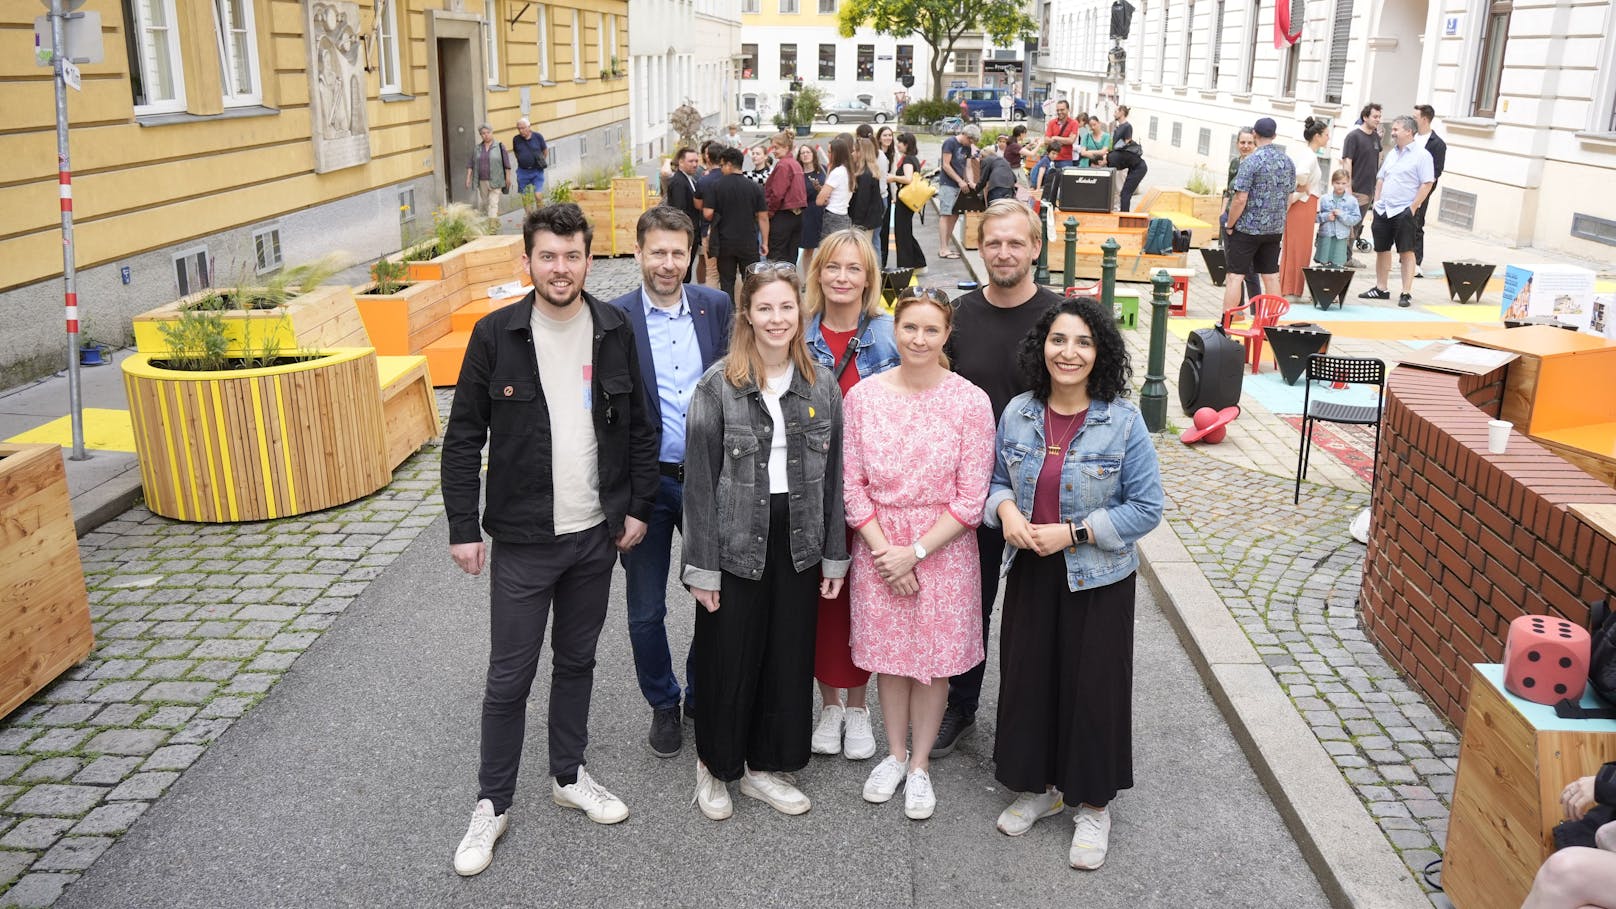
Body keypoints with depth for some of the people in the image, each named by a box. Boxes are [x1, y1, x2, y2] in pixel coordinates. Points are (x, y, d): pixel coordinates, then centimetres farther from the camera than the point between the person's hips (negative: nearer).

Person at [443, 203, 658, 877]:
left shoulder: (614, 330, -2)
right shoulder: (496, 334, -9)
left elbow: (640, 427, 6)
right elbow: (464, 438, -5)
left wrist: (638, 507, 3)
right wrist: (463, 528, -8)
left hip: (596, 534, 3)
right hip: (521, 540, -2)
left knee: (577, 661, 17)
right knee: (509, 677, 5)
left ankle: (569, 775, 36)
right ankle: (492, 803, 22)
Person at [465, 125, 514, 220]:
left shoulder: (499, 146, 1)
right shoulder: (476, 148, 10)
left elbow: (507, 164, 2)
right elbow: (470, 165, 10)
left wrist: (508, 177, -1)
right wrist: (468, 178, 3)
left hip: (495, 181, -4)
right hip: (482, 181, 4)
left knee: (493, 203, -10)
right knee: (483, 203, 10)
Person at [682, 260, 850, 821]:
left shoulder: (821, 385, 3)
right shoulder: (718, 384, -8)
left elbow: (833, 473, 6)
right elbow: (700, 478, -8)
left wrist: (834, 554, 5)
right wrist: (702, 565, -10)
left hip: (798, 542, 3)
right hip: (736, 542, -3)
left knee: (789, 658, 12)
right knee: (727, 659, 7)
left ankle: (765, 767, 31)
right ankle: (715, 765, 30)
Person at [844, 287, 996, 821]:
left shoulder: (971, 402, -10)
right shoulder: (862, 397, -4)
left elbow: (971, 498, -9)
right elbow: (852, 484, -1)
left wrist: (916, 551, -13)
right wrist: (884, 549, -10)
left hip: (943, 548, -2)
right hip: (878, 545, 2)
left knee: (935, 659, 9)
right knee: (888, 654, 14)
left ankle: (920, 765, 29)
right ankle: (895, 754, 35)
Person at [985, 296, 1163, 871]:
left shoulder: (1123, 422, -12)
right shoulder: (1017, 414, -1)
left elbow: (1146, 507, -10)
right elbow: (997, 480, 11)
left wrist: (1073, 532, -18)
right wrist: (1004, 508, -12)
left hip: (1097, 579, -3)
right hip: (1030, 571, 4)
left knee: (1093, 686, 6)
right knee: (1028, 677, 12)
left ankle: (1094, 805, 27)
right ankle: (1040, 787, 35)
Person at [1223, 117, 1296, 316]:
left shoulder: (1251, 161, -15)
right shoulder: (1288, 161, 7)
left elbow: (1240, 199, -18)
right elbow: (1289, 198, 13)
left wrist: (1230, 225, -7)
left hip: (1248, 228, -6)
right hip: (1275, 229, 6)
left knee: (1236, 275, -3)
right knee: (1271, 275, 11)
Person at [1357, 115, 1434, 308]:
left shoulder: (1421, 155, -7)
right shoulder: (1392, 153, 15)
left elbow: (1427, 184, -10)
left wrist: (1413, 207, -14)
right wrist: (1377, 201, 10)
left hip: (1403, 211, -7)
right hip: (1383, 210, 7)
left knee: (1406, 251, -5)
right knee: (1382, 249, 11)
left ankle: (1406, 293, -4)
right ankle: (1381, 289, 21)